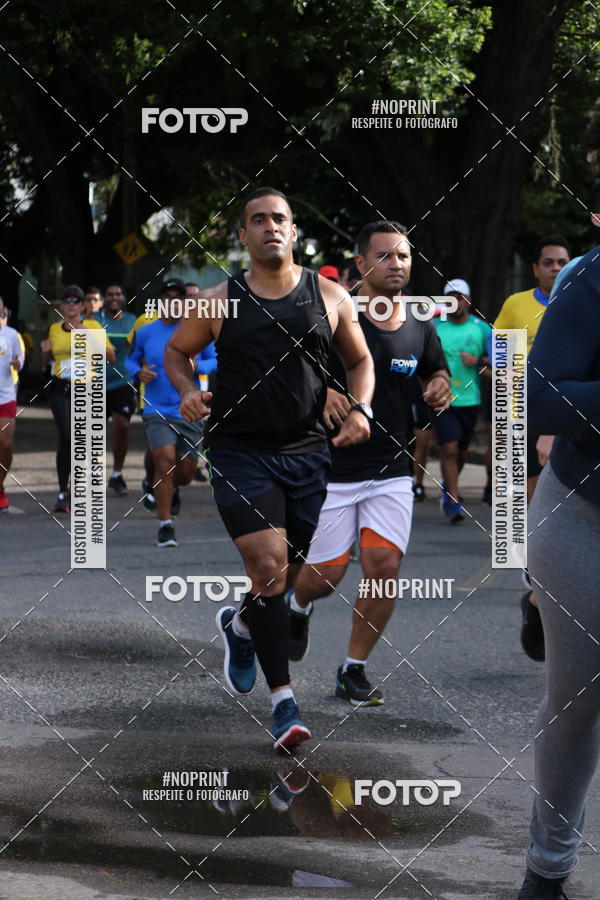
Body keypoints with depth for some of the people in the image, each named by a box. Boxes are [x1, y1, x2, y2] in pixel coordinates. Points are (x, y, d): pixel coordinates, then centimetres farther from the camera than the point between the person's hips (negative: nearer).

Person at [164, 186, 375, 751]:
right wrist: (186, 391, -6)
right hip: (239, 451, -3)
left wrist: (360, 409, -4)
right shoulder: (219, 302, 1)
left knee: (290, 574, 10)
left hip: (306, 452, 3)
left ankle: (240, 626, 45)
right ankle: (283, 699, -10)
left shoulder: (329, 297, 4)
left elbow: (359, 359, 15)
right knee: (268, 566, -16)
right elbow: (175, 350, 15)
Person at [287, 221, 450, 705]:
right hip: (332, 468, -3)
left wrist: (440, 387, -1)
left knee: (385, 567, -9)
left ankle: (353, 670, 9)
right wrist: (319, 393, -23)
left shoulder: (420, 328, 4)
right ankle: (298, 605, 40)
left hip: (392, 472, 3)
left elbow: (437, 371, 23)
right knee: (325, 575, 1)